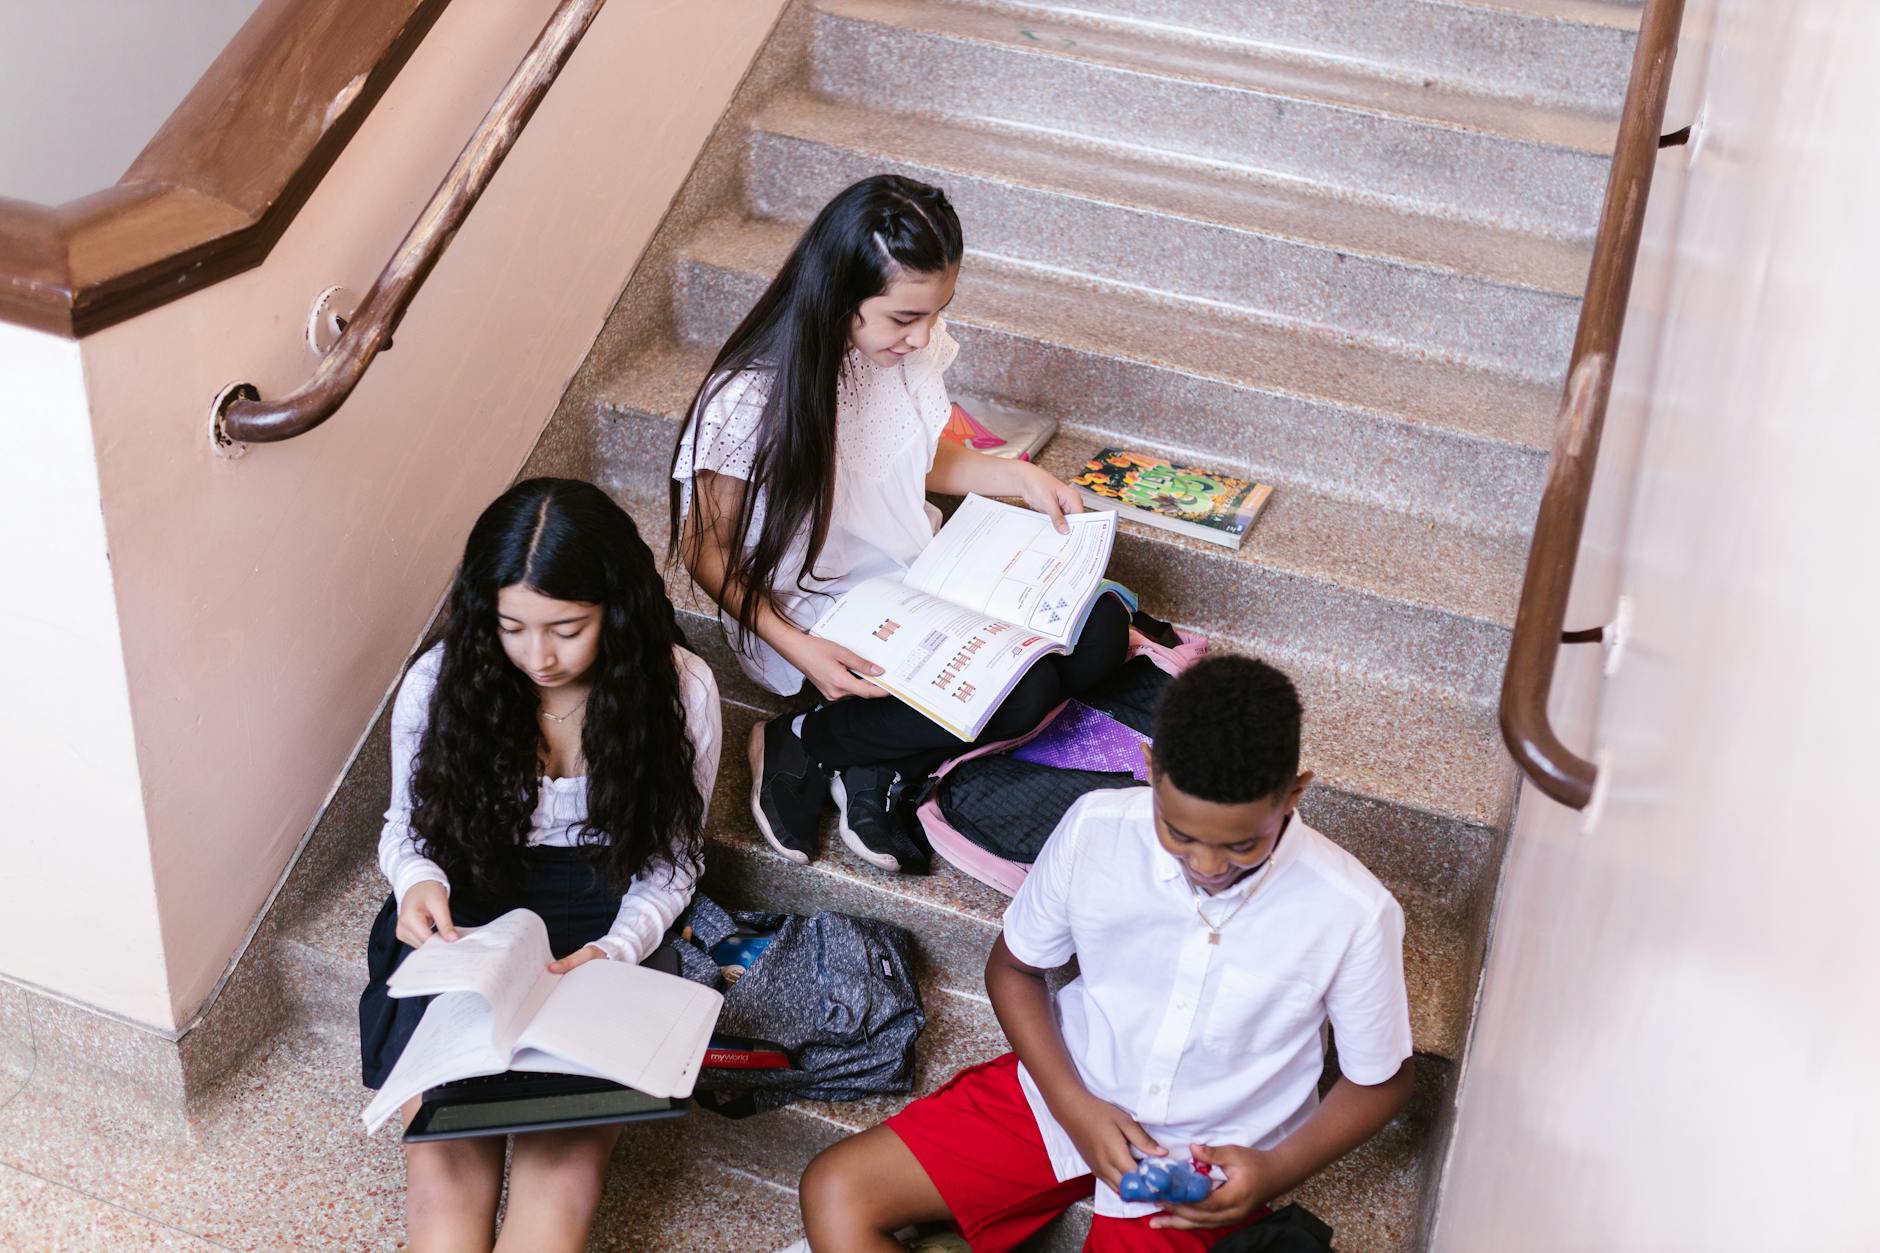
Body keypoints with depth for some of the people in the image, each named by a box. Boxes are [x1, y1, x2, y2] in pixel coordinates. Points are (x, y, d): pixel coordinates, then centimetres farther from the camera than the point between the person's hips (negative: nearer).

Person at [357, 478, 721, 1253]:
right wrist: (419, 882, -16)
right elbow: (407, 827, 7)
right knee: (446, 1168, -23)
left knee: (566, 1167, -24)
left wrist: (615, 952, -19)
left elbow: (668, 864, 0)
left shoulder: (679, 690, -11)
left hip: (602, 927, -1)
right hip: (463, 922, 1)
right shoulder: (441, 682, -9)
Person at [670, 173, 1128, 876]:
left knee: (1101, 629, -11)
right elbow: (706, 551, -15)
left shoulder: (915, 347, -7)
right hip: (818, 622, -7)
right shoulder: (751, 398, -25)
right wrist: (799, 651, -27)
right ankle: (801, 744, -5)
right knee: (1018, 693, -25)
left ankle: (880, 768, -8)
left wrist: (1021, 478, -2)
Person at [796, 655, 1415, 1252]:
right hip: (1069, 1092, 3)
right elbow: (1012, 967, 2)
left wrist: (1274, 1171, -20)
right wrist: (1074, 1105, -12)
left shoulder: (1353, 914, -22)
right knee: (835, 1191, -11)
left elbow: (1380, 1081, -3)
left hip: (1205, 1168, -3)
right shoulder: (1097, 828, -16)